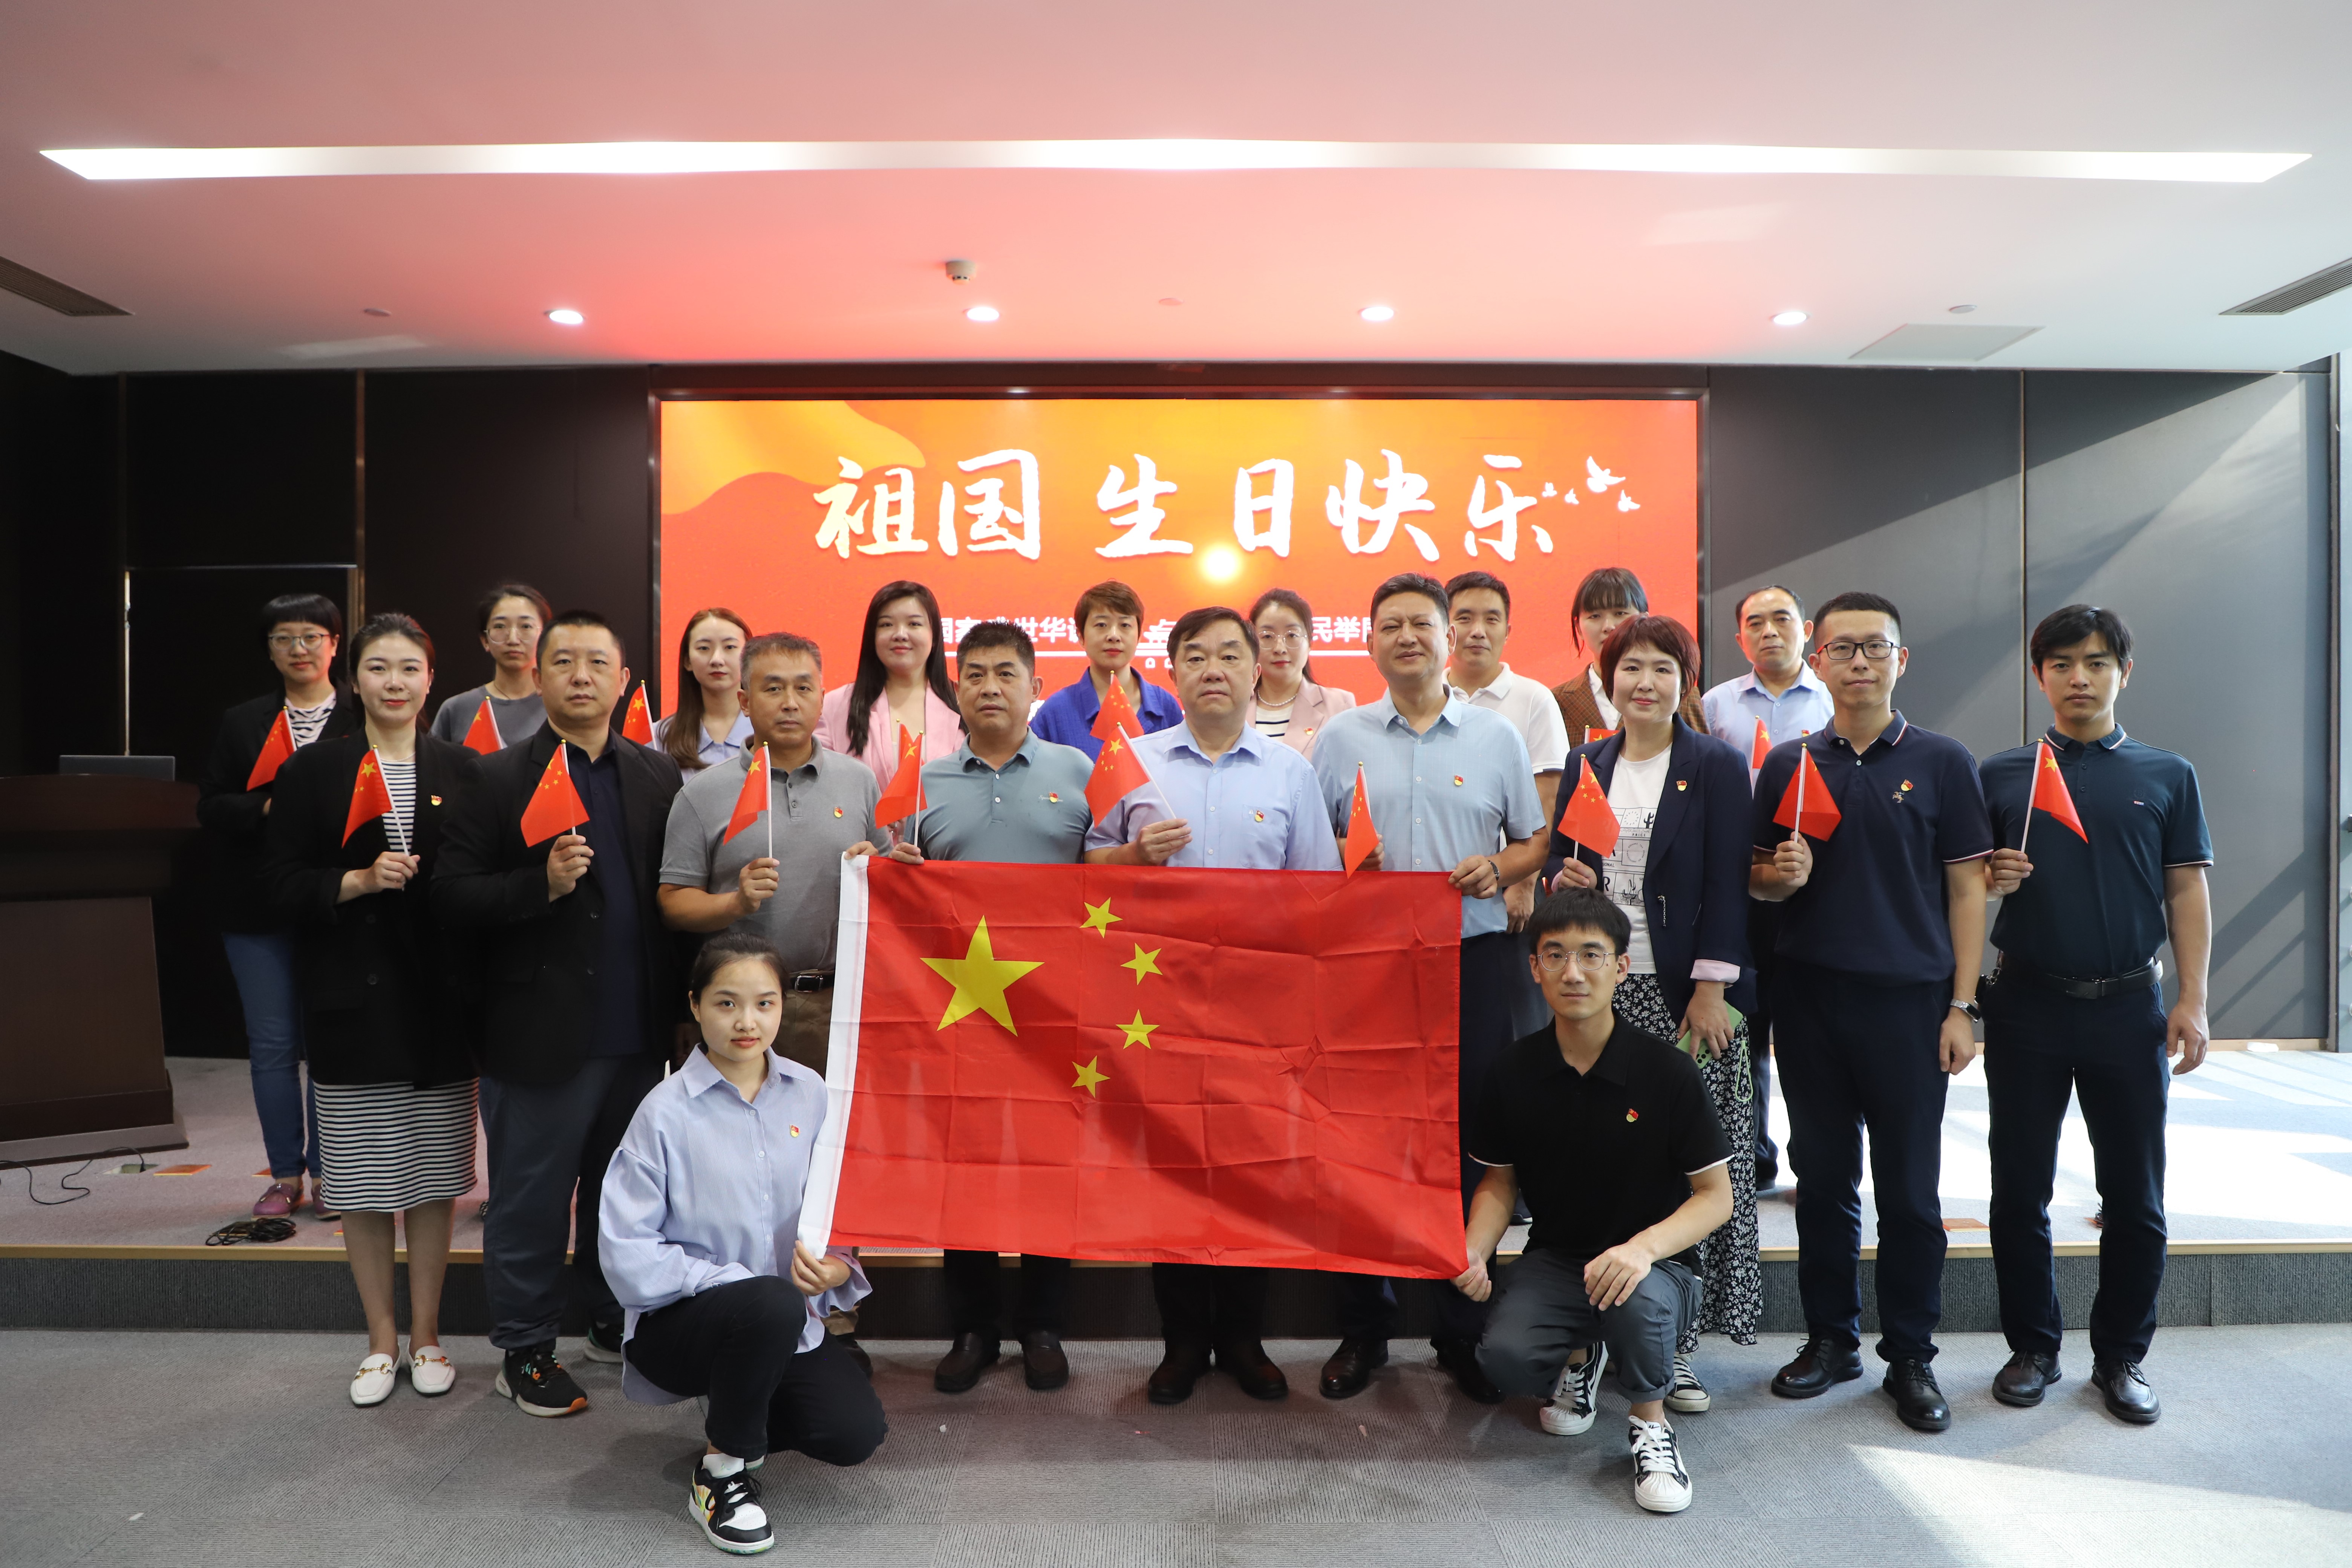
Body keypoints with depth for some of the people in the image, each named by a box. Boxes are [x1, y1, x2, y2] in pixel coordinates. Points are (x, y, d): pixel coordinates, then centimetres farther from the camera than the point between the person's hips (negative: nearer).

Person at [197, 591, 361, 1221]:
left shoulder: (364, 722, 1)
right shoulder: (241, 723, 11)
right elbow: (210, 807, 5)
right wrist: (268, 808, -13)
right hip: (258, 907, 3)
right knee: (271, 1045, 6)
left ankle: (326, 1174, 14)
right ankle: (285, 1175, 17)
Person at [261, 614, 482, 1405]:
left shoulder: (463, 771, 5)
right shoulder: (313, 770, 2)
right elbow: (283, 881, -2)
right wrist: (359, 880, -16)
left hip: (439, 1004, 1)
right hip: (353, 1004, 0)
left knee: (433, 1175, 7)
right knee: (362, 1179, 6)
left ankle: (425, 1333, 22)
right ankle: (381, 1339, 23)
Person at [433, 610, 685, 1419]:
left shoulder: (658, 776, 7)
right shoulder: (500, 778, -4)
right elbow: (453, 898, -9)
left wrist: (680, 1009, -4)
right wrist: (541, 883, -23)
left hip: (638, 1031, 4)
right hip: (540, 1033, -3)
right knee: (532, 1199, 8)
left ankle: (616, 1322, 35)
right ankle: (525, 1352, 25)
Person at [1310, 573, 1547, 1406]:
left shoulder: (1497, 736, 9)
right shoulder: (1340, 738, 9)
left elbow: (1536, 841, 12)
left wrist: (1497, 869, -8)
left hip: (1475, 956, 0)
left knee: (1473, 1147, 3)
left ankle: (1464, 1333, 19)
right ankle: (1363, 1328, 19)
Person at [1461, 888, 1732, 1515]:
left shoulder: (1668, 1071, -12)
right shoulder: (1511, 1074, -5)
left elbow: (1716, 1196, -7)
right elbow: (1499, 1182, 7)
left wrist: (1645, 1245, -27)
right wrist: (1473, 1254, -14)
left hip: (1656, 1260, -2)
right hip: (1555, 1257, 2)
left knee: (1638, 1301, -38)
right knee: (1506, 1358, -26)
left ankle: (1651, 1422, -3)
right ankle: (1581, 1357, 13)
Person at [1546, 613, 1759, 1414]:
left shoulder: (1717, 768, 2)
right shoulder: (1586, 766, 13)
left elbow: (1726, 886, -3)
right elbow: (1559, 860, 19)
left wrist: (1712, 990, -10)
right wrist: (1563, 881, -4)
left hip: (1686, 993, -3)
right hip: (1602, 988, 3)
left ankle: (1678, 1342, 11)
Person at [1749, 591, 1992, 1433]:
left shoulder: (1942, 762, 2)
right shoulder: (1788, 765, 8)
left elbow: (1966, 888, 1)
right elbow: (1757, 880, 13)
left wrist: (1961, 1005, -4)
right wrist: (1781, 874, -11)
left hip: (1910, 999, -2)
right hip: (1809, 994, 2)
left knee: (1909, 1189, 4)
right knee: (1822, 1178, 10)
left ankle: (1911, 1357, 19)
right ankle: (1830, 1339, 24)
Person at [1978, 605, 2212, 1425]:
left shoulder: (2167, 775, 5)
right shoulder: (2000, 774, 5)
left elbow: (2187, 892, 4)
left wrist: (2192, 1000, -3)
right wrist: (1993, 877, -13)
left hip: (2128, 1003, 0)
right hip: (2028, 1003, 0)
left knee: (2135, 1196, 7)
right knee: (2020, 1190, 7)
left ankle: (2121, 1355, 23)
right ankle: (2032, 1347, 21)